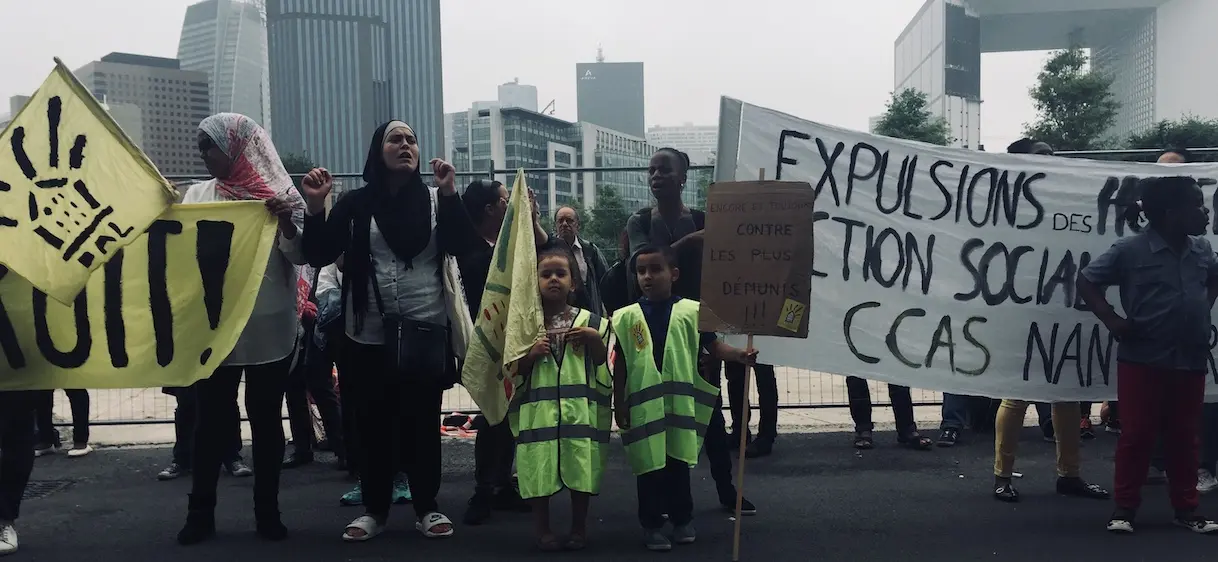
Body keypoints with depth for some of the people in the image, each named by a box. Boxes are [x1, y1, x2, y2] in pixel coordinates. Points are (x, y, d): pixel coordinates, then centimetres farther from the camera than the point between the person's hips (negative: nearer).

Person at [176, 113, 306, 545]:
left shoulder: (279, 194, 0)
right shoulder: (198, 195, 9)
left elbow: (301, 255, -3)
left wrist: (288, 223, -21)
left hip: (269, 327, -2)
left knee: (266, 418, 7)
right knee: (210, 417, 6)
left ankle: (267, 512, 17)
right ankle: (201, 513, 17)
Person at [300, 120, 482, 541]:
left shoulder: (437, 200, 3)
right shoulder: (355, 203, 3)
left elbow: (465, 247, -10)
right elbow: (319, 256, -1)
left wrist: (449, 194, -17)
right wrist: (316, 207, -14)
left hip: (426, 334, 0)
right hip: (369, 336, 1)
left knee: (423, 424, 8)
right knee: (372, 426, 8)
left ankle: (427, 507, 21)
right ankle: (374, 509, 23)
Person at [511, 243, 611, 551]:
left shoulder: (590, 322, 6)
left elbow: (607, 368, 8)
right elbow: (512, 372, 8)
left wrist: (594, 339, -6)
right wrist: (531, 355, -10)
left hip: (579, 410, 0)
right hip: (539, 411, 0)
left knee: (581, 468, 3)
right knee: (539, 470, 2)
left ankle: (579, 527, 22)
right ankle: (542, 529, 19)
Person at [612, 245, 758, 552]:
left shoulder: (691, 311, -1)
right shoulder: (627, 316, 1)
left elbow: (713, 346, -3)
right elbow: (620, 364, 4)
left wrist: (740, 354, -23)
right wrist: (618, 405, 2)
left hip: (680, 402, 0)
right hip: (644, 404, 0)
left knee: (679, 463, 12)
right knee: (649, 465, 7)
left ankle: (682, 520, 27)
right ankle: (652, 526, 19)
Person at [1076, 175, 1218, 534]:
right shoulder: (1131, 249, -11)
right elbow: (1087, 282, -6)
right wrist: (1113, 321, -11)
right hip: (1143, 360, -5)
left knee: (1184, 438, 12)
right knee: (1137, 436, 1)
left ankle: (1186, 509, 23)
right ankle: (1125, 508, 12)